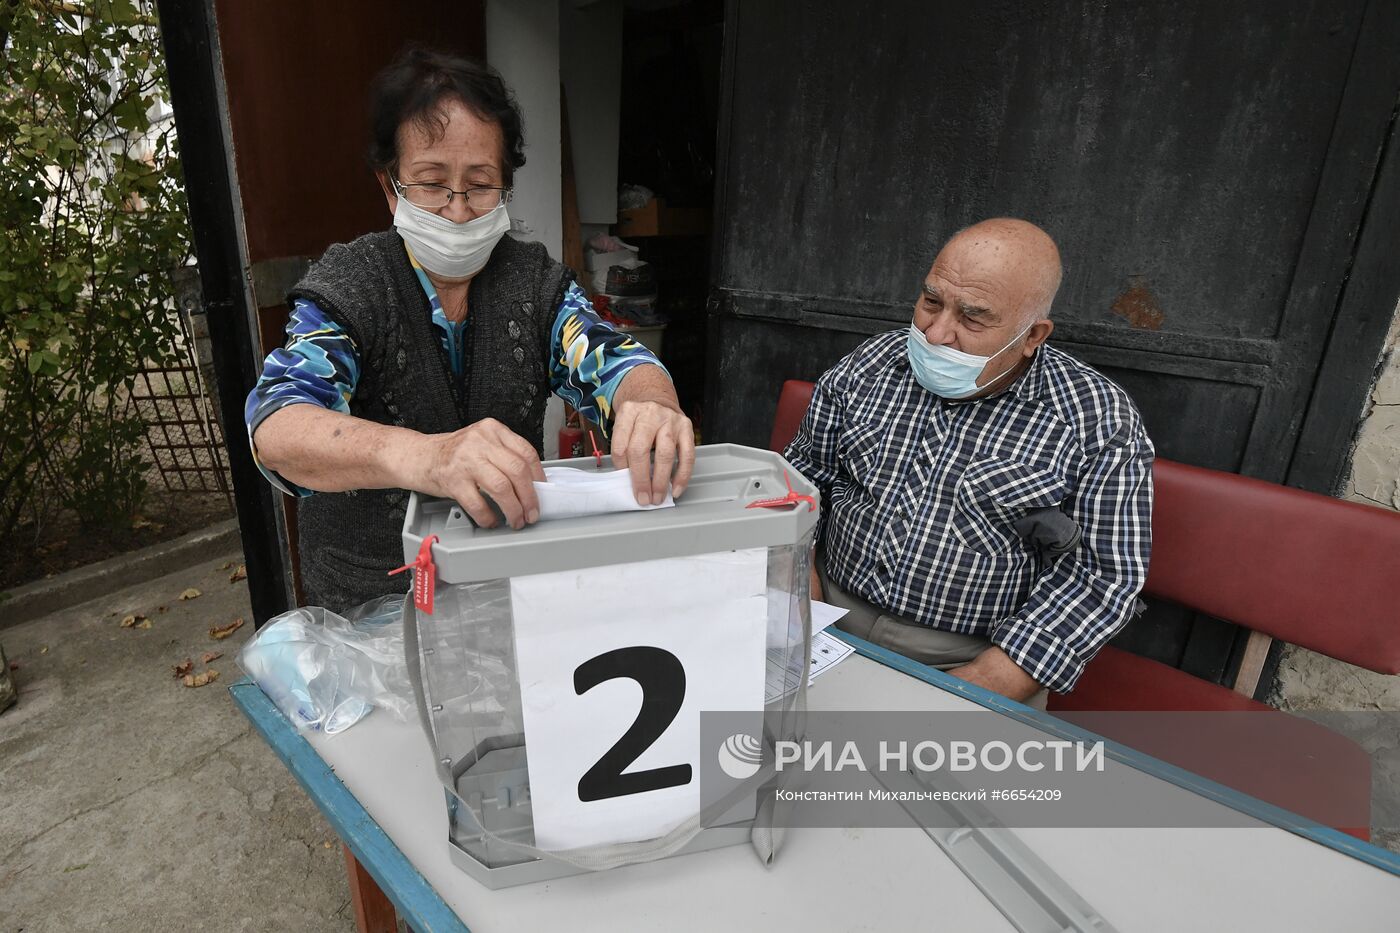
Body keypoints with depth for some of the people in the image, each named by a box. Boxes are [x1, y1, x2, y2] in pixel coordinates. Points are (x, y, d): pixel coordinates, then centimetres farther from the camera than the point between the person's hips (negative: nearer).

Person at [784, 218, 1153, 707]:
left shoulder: (1099, 420, -7)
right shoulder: (869, 365, 2)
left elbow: (1101, 575, -8)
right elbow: (805, 471, 11)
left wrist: (974, 690, -16)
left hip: (977, 659, -2)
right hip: (832, 624, 3)